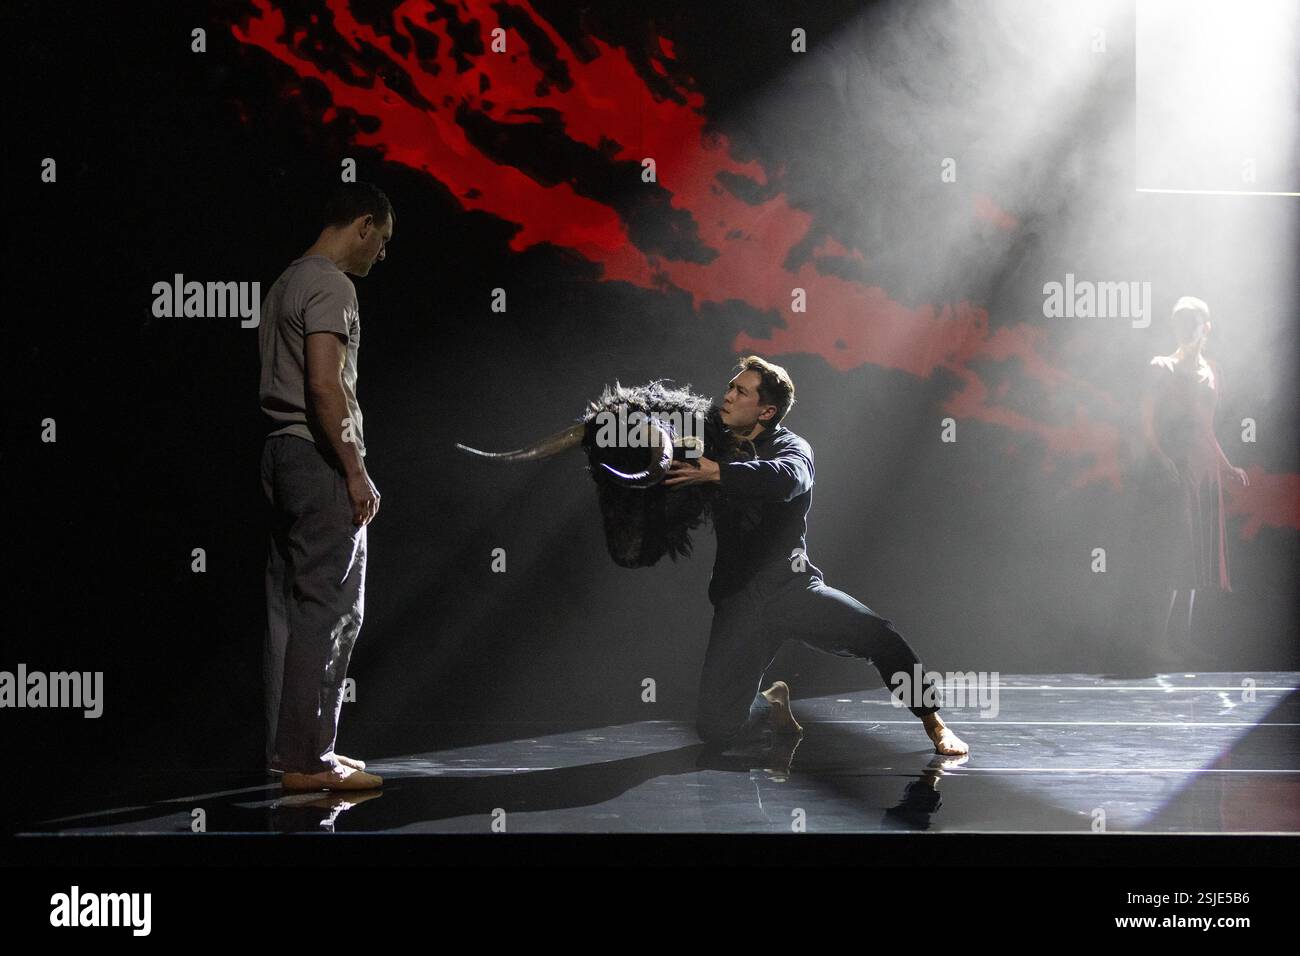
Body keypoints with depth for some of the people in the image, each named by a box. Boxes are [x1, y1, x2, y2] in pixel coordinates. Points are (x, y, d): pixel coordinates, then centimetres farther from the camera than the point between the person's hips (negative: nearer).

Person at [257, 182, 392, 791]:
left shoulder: (288, 281, 19)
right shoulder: (330, 285, -11)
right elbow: (324, 384, -21)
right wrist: (355, 471, -19)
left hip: (281, 452, 10)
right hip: (320, 460, -10)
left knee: (290, 604, 10)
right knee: (329, 609, -8)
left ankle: (286, 747, 14)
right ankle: (307, 760, -7)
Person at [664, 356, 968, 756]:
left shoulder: (790, 447, -1)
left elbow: (785, 478, -27)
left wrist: (716, 472, -35)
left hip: (794, 587, -3)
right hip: (738, 603, 3)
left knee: (878, 634, -28)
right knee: (717, 728, -10)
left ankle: (934, 723, -7)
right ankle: (771, 705, 25)